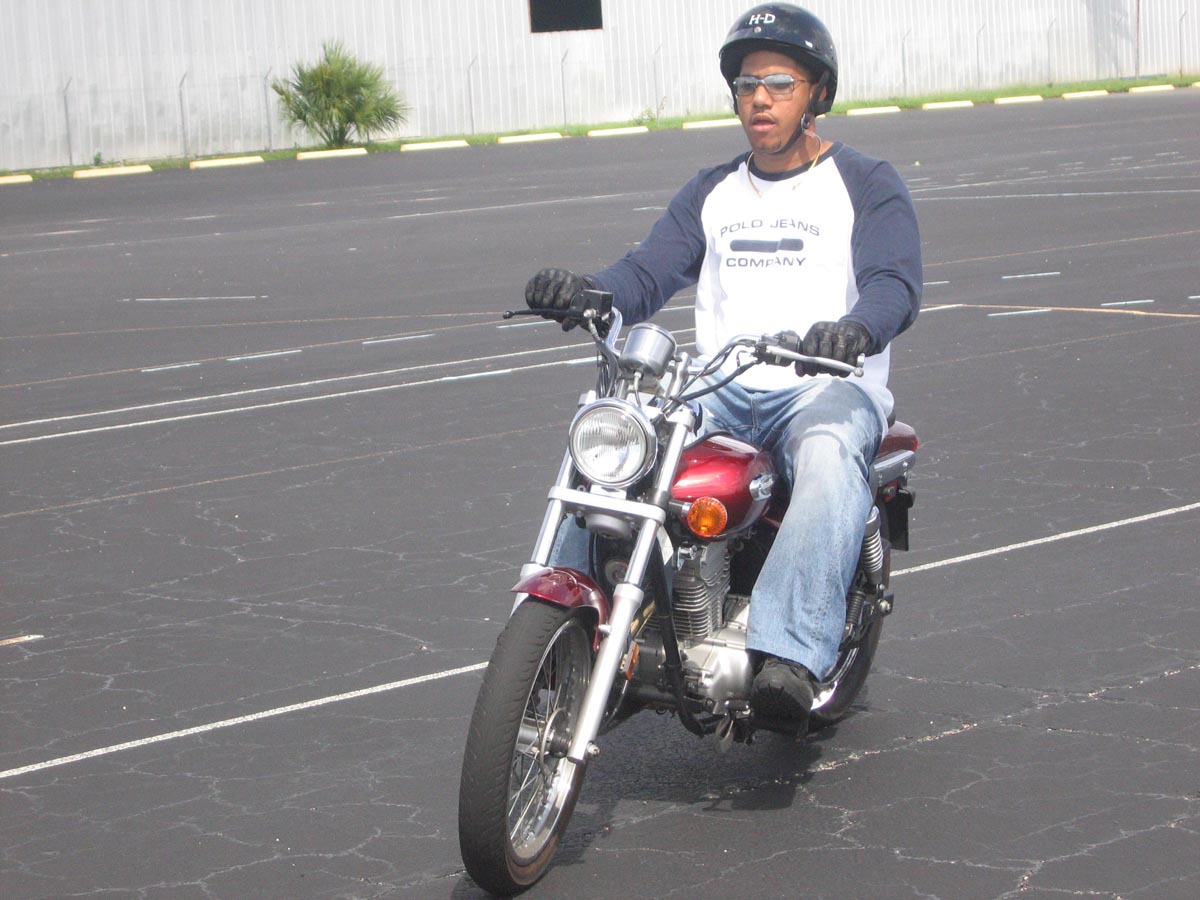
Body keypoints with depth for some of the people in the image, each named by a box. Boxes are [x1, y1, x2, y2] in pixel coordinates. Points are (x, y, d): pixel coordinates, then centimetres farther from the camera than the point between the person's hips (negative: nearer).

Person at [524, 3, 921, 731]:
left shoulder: (866, 185, 7)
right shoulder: (713, 193, 23)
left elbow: (895, 285, -10)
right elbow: (648, 274, 9)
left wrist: (855, 328, -34)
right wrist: (583, 289, -14)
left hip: (828, 389, -5)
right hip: (720, 392, 5)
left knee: (829, 452, -39)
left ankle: (791, 655, -53)